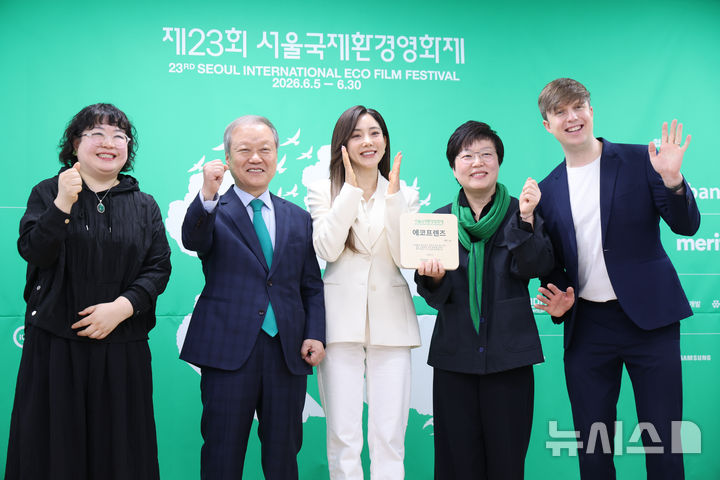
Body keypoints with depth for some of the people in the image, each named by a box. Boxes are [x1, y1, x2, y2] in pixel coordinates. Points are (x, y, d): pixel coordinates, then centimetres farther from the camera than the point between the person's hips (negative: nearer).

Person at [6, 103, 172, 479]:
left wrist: (121, 307, -13)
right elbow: (33, 252, -7)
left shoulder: (145, 206, 9)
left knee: (119, 445, 6)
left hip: (122, 347, 1)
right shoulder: (47, 193, 6)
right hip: (55, 344, -1)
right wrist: (63, 204, -19)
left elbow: (159, 268, 1)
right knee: (55, 442, 4)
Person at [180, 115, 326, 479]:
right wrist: (207, 196, -37)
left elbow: (312, 286, 13)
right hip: (229, 350, -3)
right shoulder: (213, 212, 4)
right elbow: (193, 240, -19)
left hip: (288, 353, 3)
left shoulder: (299, 219, 13)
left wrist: (315, 334, -1)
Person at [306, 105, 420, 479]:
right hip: (342, 318, -1)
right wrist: (351, 189, -8)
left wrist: (392, 195, -8)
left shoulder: (404, 195, 11)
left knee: (389, 437, 1)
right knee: (343, 436, 1)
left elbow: (404, 257, -2)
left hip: (390, 319, 1)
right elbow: (327, 249, -8)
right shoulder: (323, 191, 8)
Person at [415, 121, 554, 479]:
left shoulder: (521, 212, 4)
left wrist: (526, 220, -21)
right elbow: (435, 297, 4)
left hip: (509, 355, -1)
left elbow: (534, 268, -11)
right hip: (455, 355, 2)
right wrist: (433, 278, -18)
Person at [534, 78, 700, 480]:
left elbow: (687, 226, -4)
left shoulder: (640, 161, 0)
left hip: (649, 319, -3)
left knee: (663, 444, 3)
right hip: (587, 328, 3)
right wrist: (558, 300, -2)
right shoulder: (548, 190, 9)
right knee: (592, 447, 10)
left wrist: (672, 180, -21)